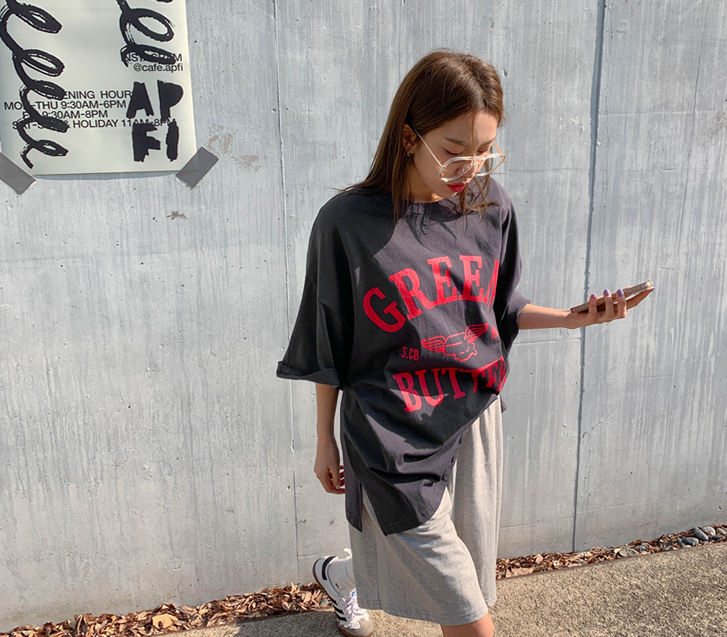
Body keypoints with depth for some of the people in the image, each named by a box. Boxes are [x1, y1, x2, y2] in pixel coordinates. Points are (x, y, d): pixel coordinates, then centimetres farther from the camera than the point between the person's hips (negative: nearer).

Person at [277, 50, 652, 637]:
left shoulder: (492, 210, -1)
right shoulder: (349, 222, -14)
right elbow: (329, 348, -5)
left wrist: (572, 319, -4)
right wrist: (326, 441, 2)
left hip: (474, 420, 5)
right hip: (394, 440, -5)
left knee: (466, 582, 22)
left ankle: (339, 574, 48)